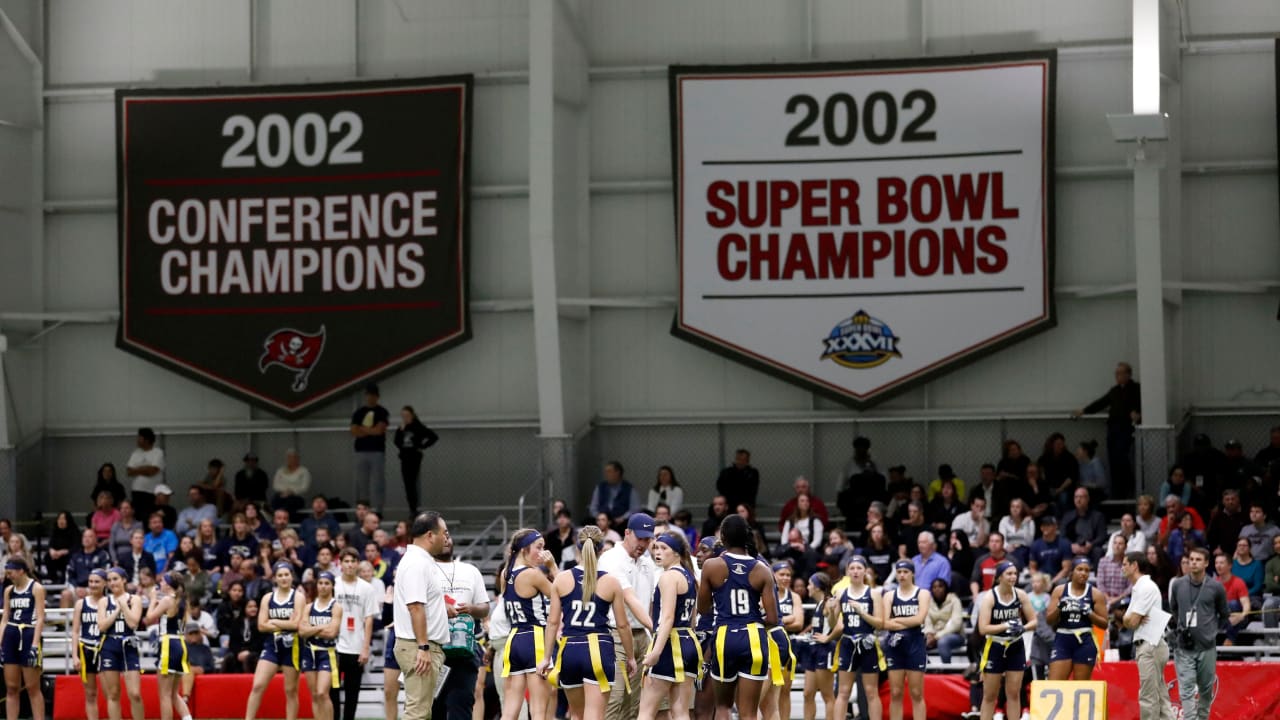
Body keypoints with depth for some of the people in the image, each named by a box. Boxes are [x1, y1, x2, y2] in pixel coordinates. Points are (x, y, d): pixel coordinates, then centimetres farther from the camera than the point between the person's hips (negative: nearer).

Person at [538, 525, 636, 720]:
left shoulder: (561, 579, 2)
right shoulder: (611, 582, -2)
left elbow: (553, 621, 3)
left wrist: (547, 657, 11)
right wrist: (630, 657, 16)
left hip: (569, 649, 3)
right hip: (599, 649, -3)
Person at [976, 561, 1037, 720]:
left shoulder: (1020, 595, -2)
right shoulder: (989, 597, -13)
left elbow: (1034, 621, 3)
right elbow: (983, 628, -19)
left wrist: (1023, 628, -18)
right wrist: (1006, 626, -27)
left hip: (1016, 648, 3)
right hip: (995, 648, -3)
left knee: (1014, 694, 4)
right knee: (990, 695, 3)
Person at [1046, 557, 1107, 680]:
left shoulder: (1095, 594, 3)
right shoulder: (1059, 591, 7)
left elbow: (1104, 623, 3)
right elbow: (1049, 620, 7)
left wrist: (1089, 613, -13)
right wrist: (1059, 607, -12)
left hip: (1085, 642, -1)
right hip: (1062, 641, 1)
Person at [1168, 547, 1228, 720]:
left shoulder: (1215, 587, -2)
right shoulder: (1178, 585, 2)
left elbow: (1223, 615, 12)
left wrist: (1211, 632, 9)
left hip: (1207, 648, 0)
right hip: (1184, 648, 0)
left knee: (1206, 690, 11)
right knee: (1187, 691, -9)